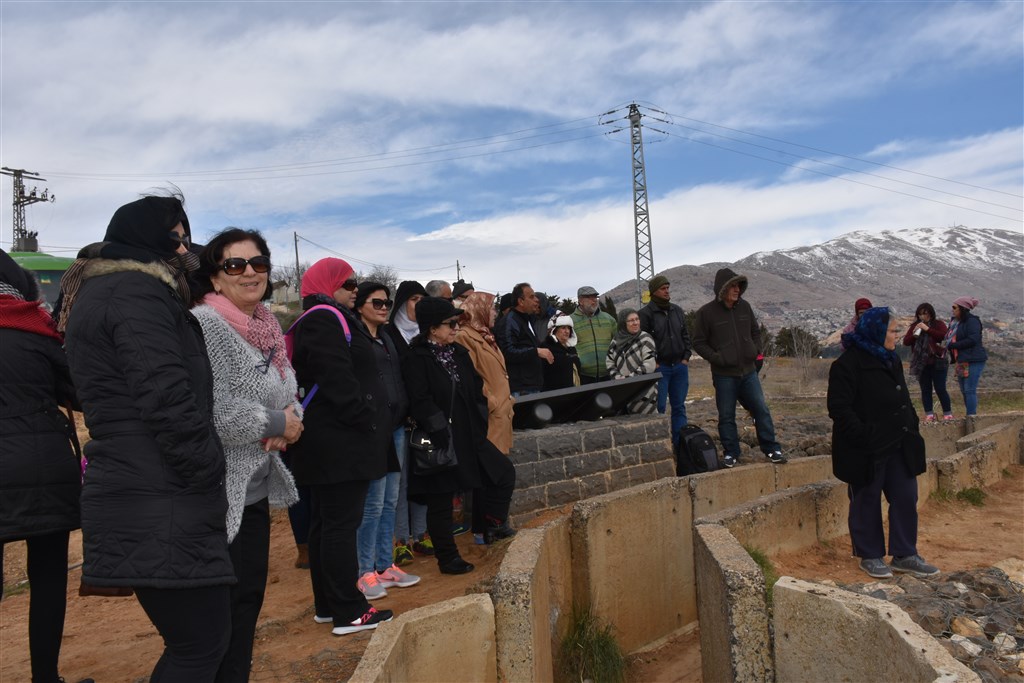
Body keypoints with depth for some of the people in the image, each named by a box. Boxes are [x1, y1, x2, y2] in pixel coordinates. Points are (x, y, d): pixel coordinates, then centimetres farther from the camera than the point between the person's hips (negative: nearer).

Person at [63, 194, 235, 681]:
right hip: (161, 505, -11)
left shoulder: (97, 294, 22)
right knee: (202, 643, -3)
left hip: (136, 497, 11)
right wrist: (209, 474, -12)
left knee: (195, 638, 17)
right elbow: (166, 399, -22)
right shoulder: (137, 291, -11)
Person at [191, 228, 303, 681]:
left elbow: (288, 393, 15)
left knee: (250, 596, 18)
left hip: (256, 488, 8)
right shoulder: (204, 324, -17)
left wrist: (287, 424, -7)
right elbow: (212, 410, -26)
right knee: (221, 606, 3)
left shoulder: (266, 327, 9)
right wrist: (275, 423, -14)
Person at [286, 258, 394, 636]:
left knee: (326, 522, 15)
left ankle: (327, 605, 25)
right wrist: (366, 420, -18)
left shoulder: (322, 319, 19)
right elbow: (337, 380, -23)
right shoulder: (327, 319, -13)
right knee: (342, 524, -5)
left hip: (328, 442, 11)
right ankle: (349, 612, 3)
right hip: (341, 440, -11)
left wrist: (370, 420, 17)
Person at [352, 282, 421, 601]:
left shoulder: (387, 339, 17)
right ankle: (366, 572, 9)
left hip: (396, 427, 8)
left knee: (390, 502, 13)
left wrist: (405, 414, 10)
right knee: (373, 504, -4)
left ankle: (386, 566, 23)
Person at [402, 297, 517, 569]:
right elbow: (421, 402, -20)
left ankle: (494, 526, 24)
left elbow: (476, 389, 14)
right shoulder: (416, 358, -14)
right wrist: (440, 431, -21)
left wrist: (479, 423, 7)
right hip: (440, 443, -8)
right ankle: (448, 559, 18)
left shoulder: (459, 353, 10)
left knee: (505, 472, 10)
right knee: (440, 501, 4)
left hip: (469, 437, 8)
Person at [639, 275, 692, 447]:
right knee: (659, 407, -3)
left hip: (680, 365, 5)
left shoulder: (677, 311, 11)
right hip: (659, 367, -5)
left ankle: (681, 442, 16)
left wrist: (686, 357, 6)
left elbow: (686, 335, 16)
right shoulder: (645, 313, -7)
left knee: (679, 407, 10)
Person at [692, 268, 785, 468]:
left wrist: (756, 350, 3)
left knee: (761, 410, 5)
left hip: (748, 371, 4)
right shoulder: (706, 312, -9)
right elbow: (699, 342, -4)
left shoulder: (744, 307, 4)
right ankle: (731, 453, 17)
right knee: (726, 416, 5)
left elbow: (755, 331, 18)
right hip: (724, 374, -3)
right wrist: (716, 358, -15)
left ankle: (771, 449, 16)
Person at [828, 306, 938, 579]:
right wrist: (863, 436, -23)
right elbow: (839, 408, -20)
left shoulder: (891, 360, 12)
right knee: (867, 503, 6)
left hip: (898, 447, 8)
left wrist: (912, 428, 10)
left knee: (906, 498, 11)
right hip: (867, 450, -8)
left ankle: (904, 555, 24)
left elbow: (903, 400, 20)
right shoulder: (848, 363, -16)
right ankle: (870, 556, 20)